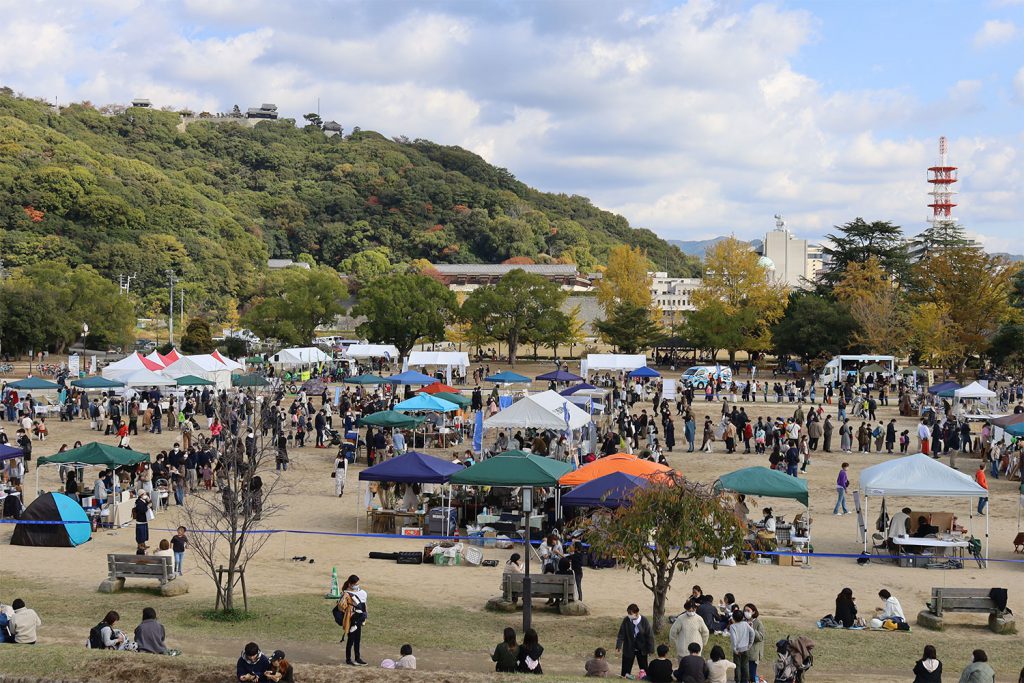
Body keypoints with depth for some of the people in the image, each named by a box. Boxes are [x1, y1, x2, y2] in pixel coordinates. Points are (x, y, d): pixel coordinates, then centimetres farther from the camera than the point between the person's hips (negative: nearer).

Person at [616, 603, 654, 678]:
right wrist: (618, 646, -19)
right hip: (628, 649, 0)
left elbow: (650, 635, -8)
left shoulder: (644, 621, -14)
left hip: (641, 649, 0)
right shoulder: (626, 620, -13)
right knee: (626, 668, 4)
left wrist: (650, 649, -8)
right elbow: (621, 634, -10)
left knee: (643, 667, 11)